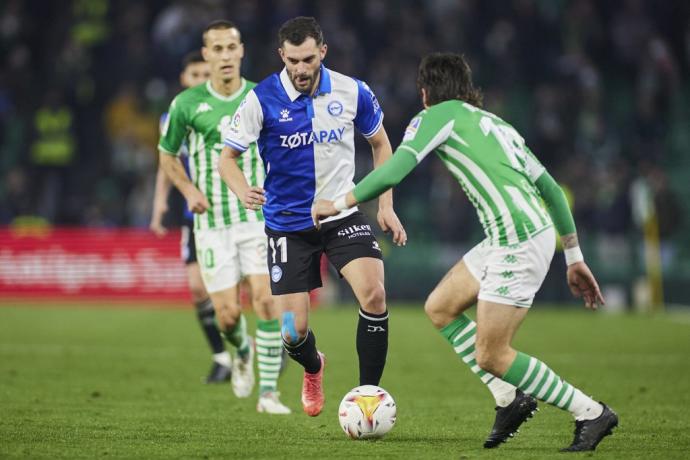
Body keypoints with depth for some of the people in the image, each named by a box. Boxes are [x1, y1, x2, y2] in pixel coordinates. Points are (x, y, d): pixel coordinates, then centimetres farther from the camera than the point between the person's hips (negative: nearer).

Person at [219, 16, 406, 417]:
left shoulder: (352, 92, -7)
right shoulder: (262, 99, -13)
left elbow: (380, 144, 9)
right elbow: (227, 157, -7)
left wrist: (386, 206, 3)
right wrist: (243, 191, -29)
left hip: (343, 214, 1)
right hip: (288, 223, -1)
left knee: (373, 293, -24)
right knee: (294, 331, -2)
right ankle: (314, 368, 37)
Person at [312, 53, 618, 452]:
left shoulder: (440, 115, 3)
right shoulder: (495, 123, 25)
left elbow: (393, 172, -9)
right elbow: (551, 187, 24)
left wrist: (339, 204, 5)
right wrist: (575, 258, 27)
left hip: (519, 240, -9)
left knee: (490, 356, -3)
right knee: (440, 308, 17)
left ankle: (591, 414, 2)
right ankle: (510, 397, 16)